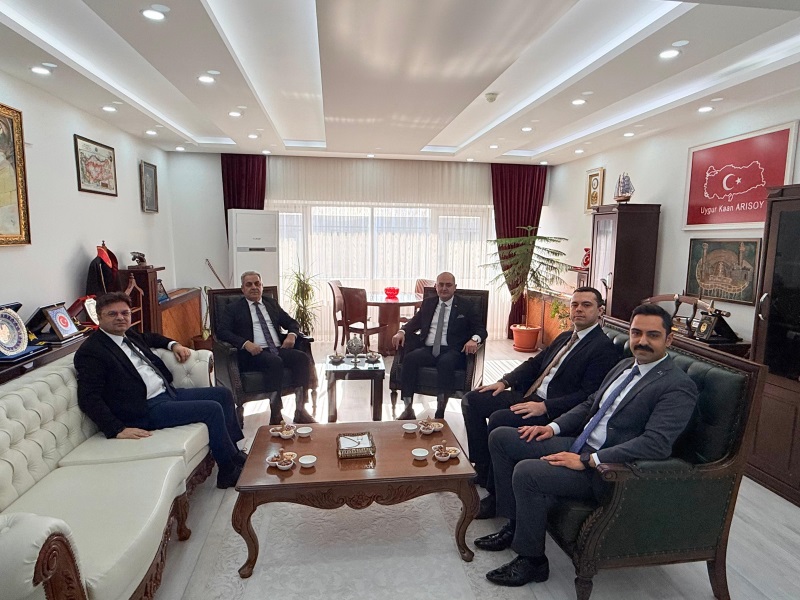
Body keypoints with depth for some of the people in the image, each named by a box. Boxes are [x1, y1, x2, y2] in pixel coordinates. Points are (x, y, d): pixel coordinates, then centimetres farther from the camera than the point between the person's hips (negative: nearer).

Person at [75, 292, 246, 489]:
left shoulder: (129, 334, 12)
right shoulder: (90, 352, -12)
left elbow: (150, 337, 36)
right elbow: (89, 398, -19)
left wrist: (173, 344, 17)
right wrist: (118, 430, -26)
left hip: (168, 392, 10)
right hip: (146, 409, -10)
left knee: (222, 394, 7)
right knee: (213, 409, -19)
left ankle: (234, 452, 13)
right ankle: (230, 471, -5)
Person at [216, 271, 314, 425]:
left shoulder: (272, 304, 24)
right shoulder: (233, 309, 12)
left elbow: (291, 322, 24)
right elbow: (222, 332, -2)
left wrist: (292, 335, -1)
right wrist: (245, 343, -19)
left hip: (279, 349, 4)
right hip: (255, 353, -4)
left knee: (302, 357, -25)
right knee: (275, 361, -36)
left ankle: (300, 410, -22)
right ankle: (275, 414, -29)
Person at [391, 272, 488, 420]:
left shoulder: (465, 306, 10)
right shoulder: (428, 303, 20)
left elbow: (481, 329, 6)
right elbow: (415, 322, 19)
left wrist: (474, 339, -18)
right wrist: (402, 332, -3)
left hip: (452, 351, -3)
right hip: (428, 349, 3)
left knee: (445, 362, -37)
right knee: (409, 358, -28)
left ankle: (440, 412, -30)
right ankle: (408, 409, -23)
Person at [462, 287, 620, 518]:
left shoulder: (605, 349, -9)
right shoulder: (564, 337, 19)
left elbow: (588, 396, -18)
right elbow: (534, 363, 20)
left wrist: (544, 407, -25)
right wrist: (505, 382, 4)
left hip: (554, 410, -9)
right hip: (529, 395, 9)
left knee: (499, 419, -30)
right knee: (472, 400, -2)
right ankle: (483, 469, 4)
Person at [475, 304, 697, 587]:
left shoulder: (678, 386, -13)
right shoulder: (625, 365, 13)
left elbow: (655, 444, -24)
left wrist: (587, 461, -26)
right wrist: (554, 427, 4)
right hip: (580, 444, 9)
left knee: (527, 472, -28)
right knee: (500, 437, 3)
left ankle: (532, 561, -4)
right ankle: (515, 523, 13)